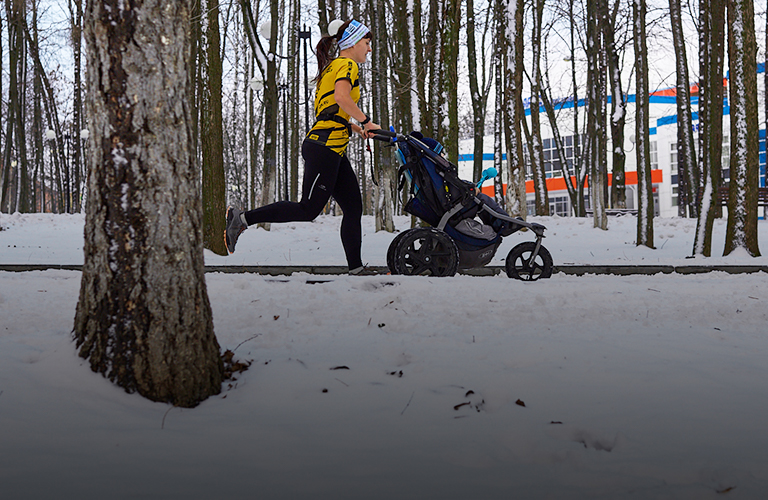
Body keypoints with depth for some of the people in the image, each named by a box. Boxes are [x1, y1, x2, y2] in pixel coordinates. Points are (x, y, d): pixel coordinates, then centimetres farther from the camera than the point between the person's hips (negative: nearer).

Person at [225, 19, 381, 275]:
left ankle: (356, 268, 7)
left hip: (332, 150, 10)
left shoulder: (331, 67, 24)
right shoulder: (347, 65, -5)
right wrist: (366, 122, -14)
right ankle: (243, 218, -4)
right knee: (309, 209, -9)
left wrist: (357, 128, 19)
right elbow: (342, 98, -24)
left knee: (354, 208, 7)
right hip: (325, 147, -10)